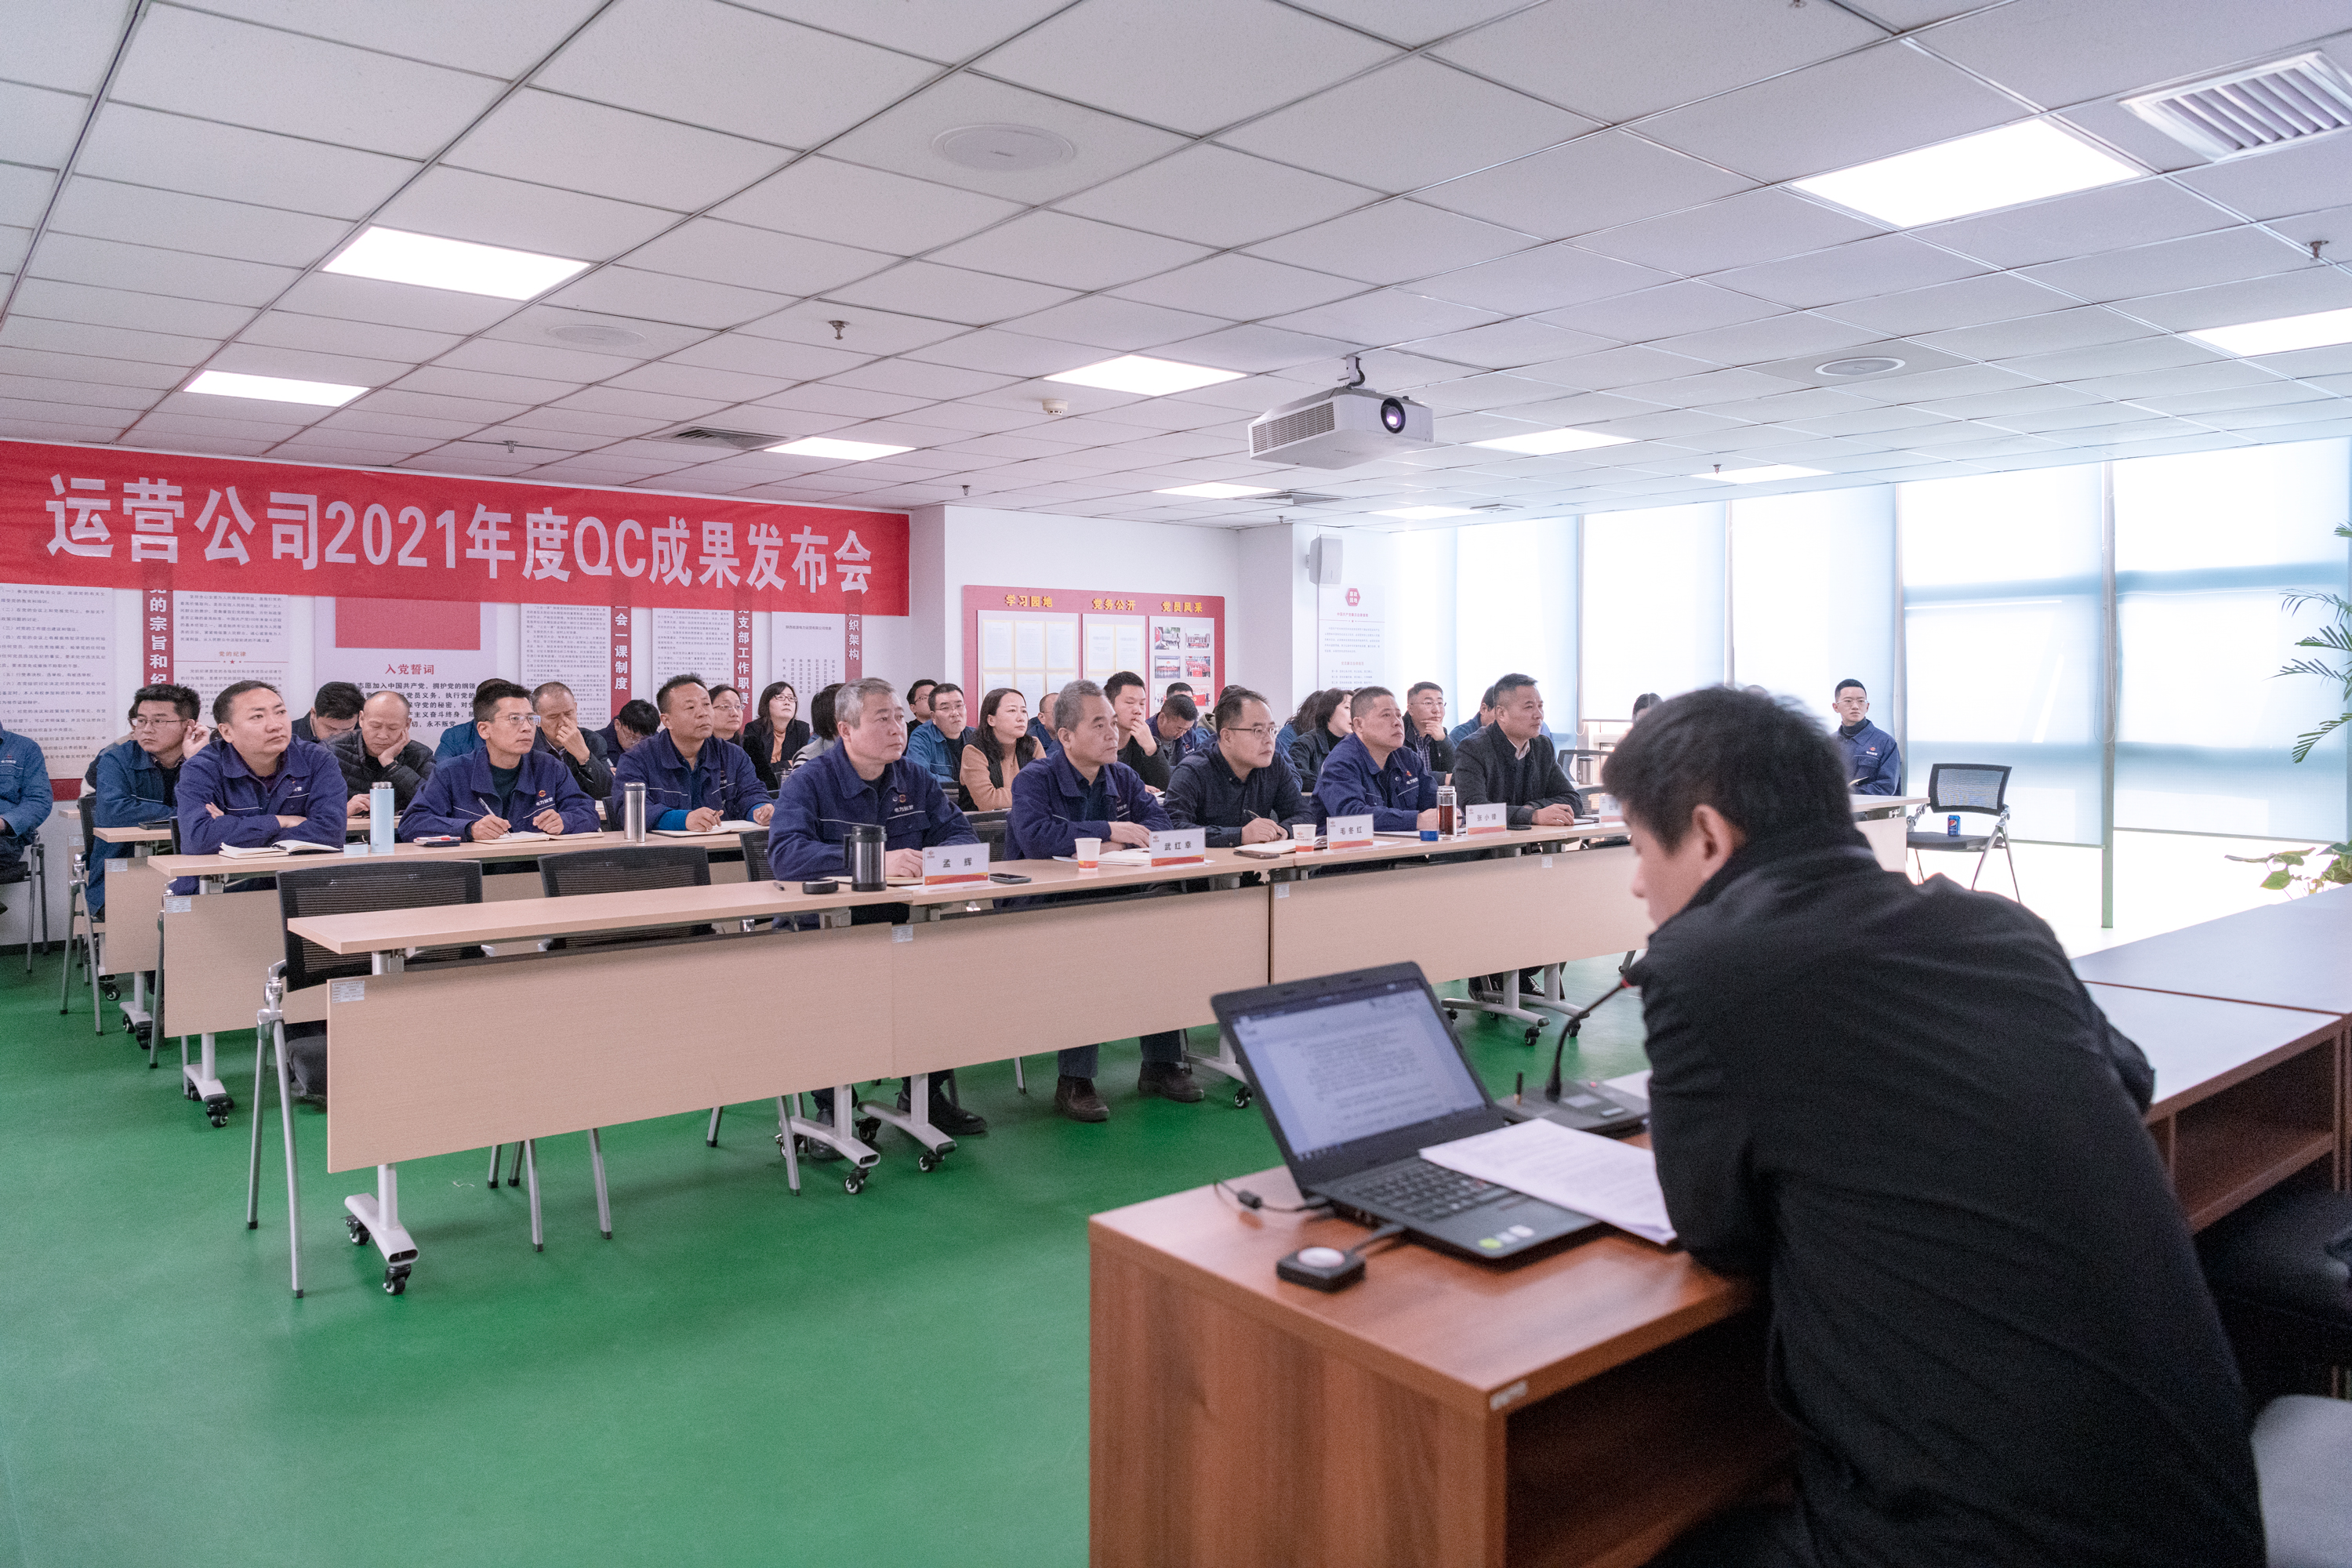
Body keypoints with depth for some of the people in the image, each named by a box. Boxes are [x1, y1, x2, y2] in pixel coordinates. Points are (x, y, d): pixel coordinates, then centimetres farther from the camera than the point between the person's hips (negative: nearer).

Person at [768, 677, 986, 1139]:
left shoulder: (916, 780, 11)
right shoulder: (809, 782, -6)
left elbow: (963, 835, 8)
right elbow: (785, 854, -22)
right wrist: (874, 862, -32)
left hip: (900, 924, 5)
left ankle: (926, 1087, 2)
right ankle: (832, 1104, -11)